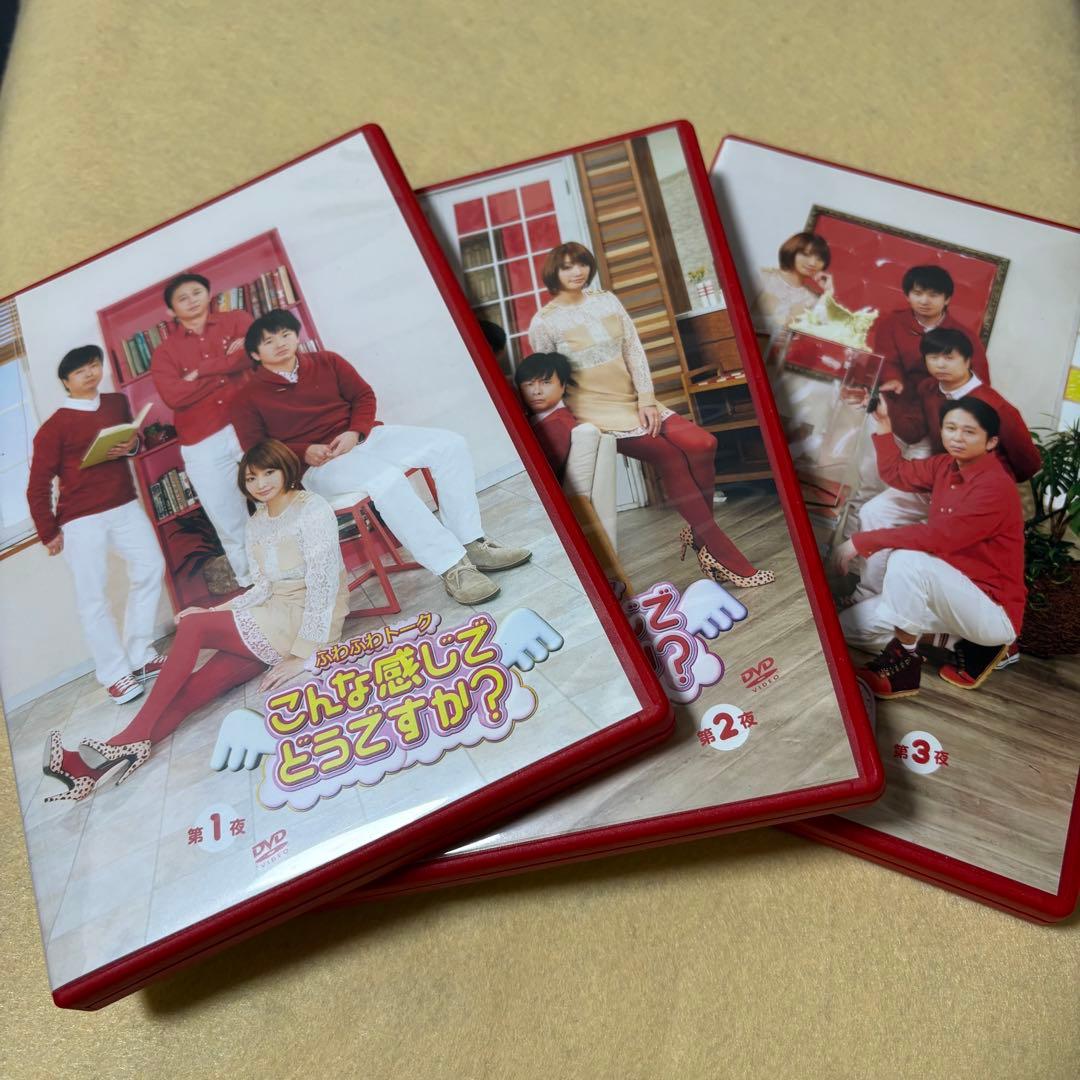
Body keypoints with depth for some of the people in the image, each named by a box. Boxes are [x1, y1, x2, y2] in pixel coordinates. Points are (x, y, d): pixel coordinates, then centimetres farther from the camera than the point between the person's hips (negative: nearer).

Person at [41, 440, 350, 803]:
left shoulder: (312, 508, -9)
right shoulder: (255, 525, 15)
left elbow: (323, 580, -17)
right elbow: (263, 588, 14)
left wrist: (304, 653, -22)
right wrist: (214, 613, -1)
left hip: (307, 621, -7)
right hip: (275, 620, 7)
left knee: (192, 626, -18)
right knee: (198, 687, -14)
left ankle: (131, 744, -13)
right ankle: (103, 761, -25)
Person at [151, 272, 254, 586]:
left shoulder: (235, 320, 10)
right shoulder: (164, 351, 9)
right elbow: (174, 397, -9)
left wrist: (201, 372, -9)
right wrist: (228, 365, -7)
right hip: (203, 444, 1)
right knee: (230, 525, 7)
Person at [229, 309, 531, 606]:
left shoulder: (326, 362, 14)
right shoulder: (248, 399, 4)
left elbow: (363, 395, 13)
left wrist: (355, 432, -7)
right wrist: (303, 452, -17)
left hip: (364, 437, 6)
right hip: (318, 467, -5)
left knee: (450, 445, -14)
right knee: (386, 477, -37)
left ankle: (471, 544, -15)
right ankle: (452, 568, -37)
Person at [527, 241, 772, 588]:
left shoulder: (606, 301, 11)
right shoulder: (544, 322, -1)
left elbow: (635, 351, 6)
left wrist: (646, 400, -5)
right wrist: (574, 419, -8)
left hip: (634, 402, 5)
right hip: (594, 410, -5)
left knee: (702, 444, -20)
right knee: (669, 454, -25)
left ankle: (700, 535, -6)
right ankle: (724, 556, -21)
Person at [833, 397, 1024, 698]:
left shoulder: (996, 487, -21)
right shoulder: (947, 466, 5)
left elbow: (937, 536, -30)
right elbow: (896, 473, 20)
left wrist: (863, 541, -26)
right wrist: (883, 423, 11)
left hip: (994, 612, -9)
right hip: (954, 597, 9)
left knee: (907, 559, -33)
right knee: (848, 625, 5)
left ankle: (903, 661, -13)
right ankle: (972, 645, 8)